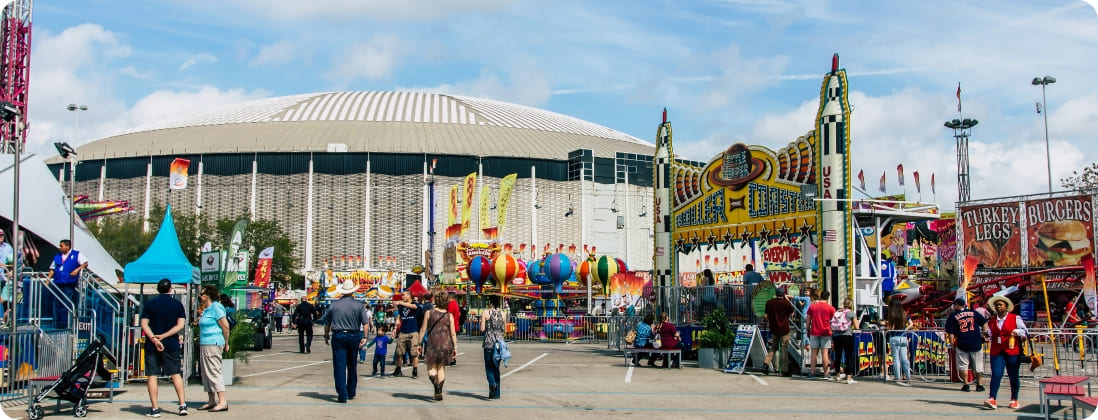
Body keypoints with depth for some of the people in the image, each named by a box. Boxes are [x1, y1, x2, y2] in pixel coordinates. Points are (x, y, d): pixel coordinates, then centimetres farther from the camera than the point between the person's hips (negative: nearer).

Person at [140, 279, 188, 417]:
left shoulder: (149, 303, 1)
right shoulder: (177, 304, 2)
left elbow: (144, 324, -7)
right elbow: (180, 325, -7)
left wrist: (153, 338, -15)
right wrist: (163, 336, -9)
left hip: (152, 345, -1)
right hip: (171, 345, 1)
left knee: (152, 376, 2)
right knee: (176, 374, 8)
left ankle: (155, 408, 0)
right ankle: (183, 405, 4)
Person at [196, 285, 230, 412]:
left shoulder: (216, 308, -13)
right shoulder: (207, 309, 17)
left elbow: (225, 326, -15)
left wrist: (226, 343, -10)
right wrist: (200, 318, 11)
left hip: (212, 344, -10)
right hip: (204, 344, 10)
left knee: (213, 372, -11)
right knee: (206, 373, 12)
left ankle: (222, 402, -12)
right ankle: (212, 401, 17)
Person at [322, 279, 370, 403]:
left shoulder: (333, 305, 2)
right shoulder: (359, 305, -1)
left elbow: (327, 323, 9)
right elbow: (366, 323, -8)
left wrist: (326, 336, 20)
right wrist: (364, 337, -4)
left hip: (338, 336, -1)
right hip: (354, 337, 1)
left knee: (339, 366, 0)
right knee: (352, 366, 16)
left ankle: (342, 395, -6)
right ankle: (351, 393, 26)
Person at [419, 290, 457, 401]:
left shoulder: (429, 313, -3)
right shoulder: (449, 316, 0)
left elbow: (423, 330, -2)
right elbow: (453, 333, -1)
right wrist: (455, 347, 5)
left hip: (432, 344, -2)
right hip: (445, 345, 2)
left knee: (431, 368, 5)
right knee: (441, 368, 12)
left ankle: (436, 385, -22)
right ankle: (439, 393, 11)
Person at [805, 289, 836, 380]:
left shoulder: (812, 306, 6)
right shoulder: (830, 308, -1)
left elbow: (808, 320, 8)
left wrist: (808, 330, 16)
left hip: (814, 332, 2)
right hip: (826, 333, -2)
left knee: (813, 353, 4)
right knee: (825, 353, -3)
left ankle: (812, 373, 3)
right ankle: (826, 374, -3)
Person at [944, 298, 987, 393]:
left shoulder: (952, 316, 1)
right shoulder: (973, 312, 9)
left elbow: (950, 333, -4)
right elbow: (984, 323, 6)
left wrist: (952, 344, 3)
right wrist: (984, 334, 12)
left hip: (962, 344, -2)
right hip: (976, 343, 2)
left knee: (963, 365, 9)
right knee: (978, 364, 12)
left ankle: (966, 385, 6)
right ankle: (979, 385, 15)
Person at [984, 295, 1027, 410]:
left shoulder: (1015, 318, 3)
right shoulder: (991, 321, 15)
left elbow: (1026, 331, 4)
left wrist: (1017, 332, -13)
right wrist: (986, 337, 9)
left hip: (1012, 352, -2)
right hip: (996, 352, 2)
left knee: (1013, 376, 6)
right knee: (996, 375, -11)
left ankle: (1014, 400, 18)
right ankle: (992, 399, -17)